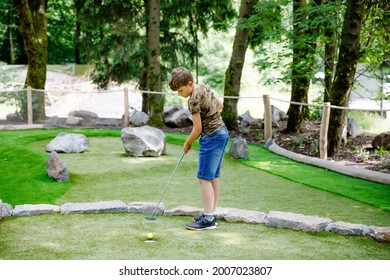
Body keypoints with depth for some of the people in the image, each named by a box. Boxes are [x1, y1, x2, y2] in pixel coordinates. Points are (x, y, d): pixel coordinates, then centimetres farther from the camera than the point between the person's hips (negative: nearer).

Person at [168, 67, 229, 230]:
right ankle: (211, 214, 18)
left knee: (204, 178, -7)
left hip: (211, 137, -10)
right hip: (221, 132, 10)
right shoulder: (204, 88, 8)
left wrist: (187, 144, -1)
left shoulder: (194, 99, -19)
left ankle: (208, 219, -6)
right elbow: (220, 105, 22)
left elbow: (197, 128, -16)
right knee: (213, 177, 12)